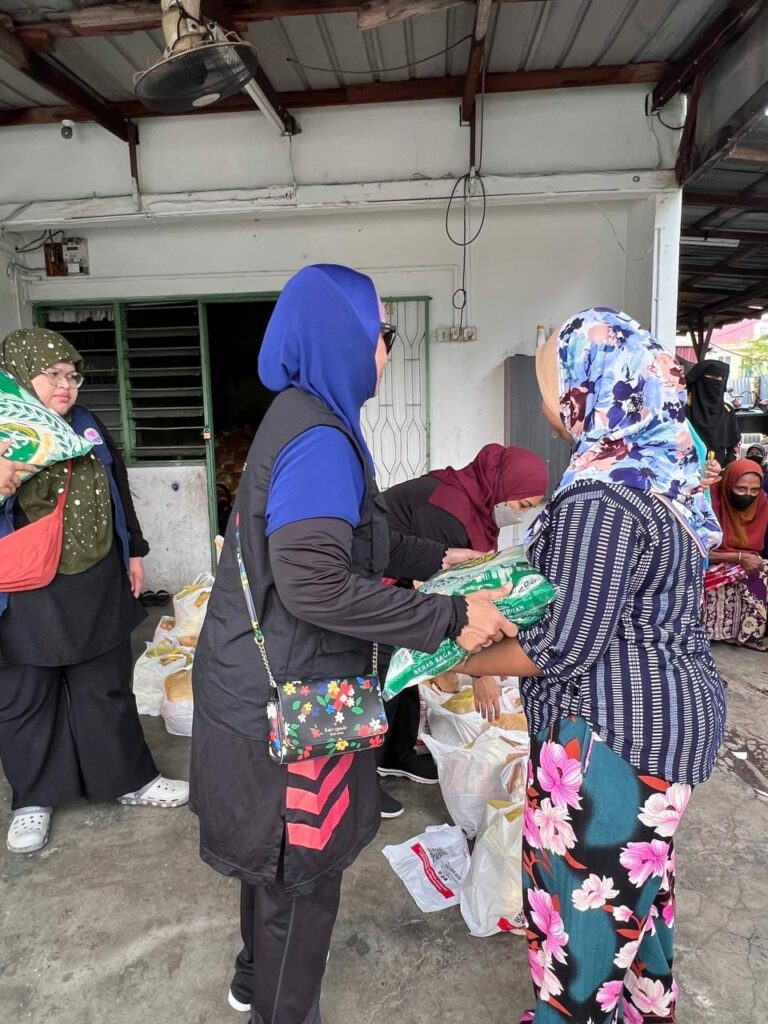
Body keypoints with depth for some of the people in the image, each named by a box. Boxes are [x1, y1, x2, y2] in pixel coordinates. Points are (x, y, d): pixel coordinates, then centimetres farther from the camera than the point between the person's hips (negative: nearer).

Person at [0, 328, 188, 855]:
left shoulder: (89, 426, 6)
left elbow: (119, 493, 14)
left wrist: (134, 552, 15)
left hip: (99, 588, 4)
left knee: (108, 689, 16)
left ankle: (131, 779, 33)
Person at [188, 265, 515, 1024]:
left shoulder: (300, 416, 9)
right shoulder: (319, 438, -23)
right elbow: (313, 582, -32)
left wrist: (437, 559, 15)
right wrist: (448, 617, -28)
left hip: (262, 683, 10)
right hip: (288, 697, -10)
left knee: (274, 854, 28)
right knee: (303, 872, 11)